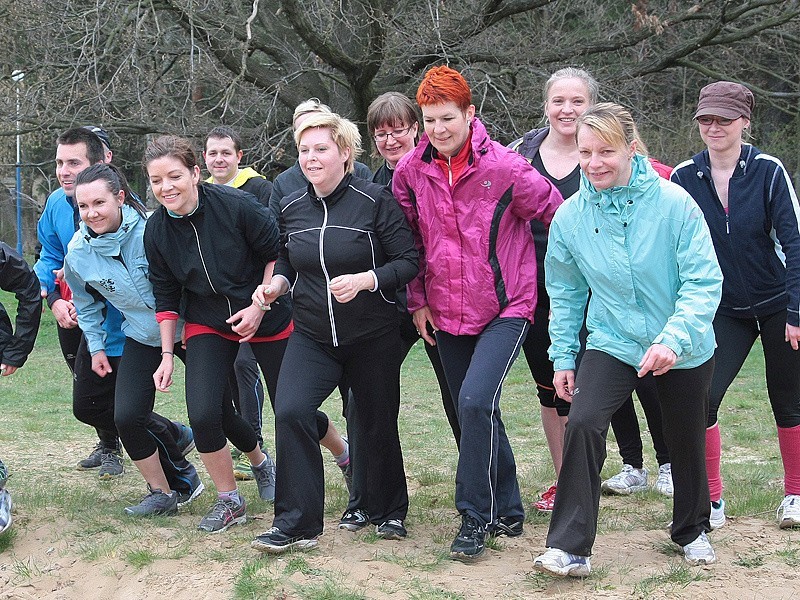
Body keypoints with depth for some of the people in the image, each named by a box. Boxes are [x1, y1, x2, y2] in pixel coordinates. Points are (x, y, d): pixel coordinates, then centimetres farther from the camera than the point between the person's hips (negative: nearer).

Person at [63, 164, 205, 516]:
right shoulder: (78, 253, -11)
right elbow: (86, 302, 10)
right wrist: (96, 347, 11)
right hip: (143, 338, 3)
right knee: (127, 417, -9)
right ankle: (163, 492, 12)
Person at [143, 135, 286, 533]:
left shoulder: (236, 205, -22)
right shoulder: (156, 229, -8)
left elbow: (277, 254, -11)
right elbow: (166, 295, 2)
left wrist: (259, 307, -16)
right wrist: (167, 355, 0)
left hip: (267, 316, -3)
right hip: (207, 324, 3)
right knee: (202, 414, -15)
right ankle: (229, 502, 8)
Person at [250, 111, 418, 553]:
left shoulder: (374, 201, -11)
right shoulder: (290, 207, 4)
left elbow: (409, 262, -11)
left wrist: (365, 279, -25)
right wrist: (276, 283, -2)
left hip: (373, 336, -3)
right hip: (312, 336, 3)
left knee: (376, 422, 9)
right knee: (290, 411, -18)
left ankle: (387, 512, 34)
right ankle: (296, 524, -10)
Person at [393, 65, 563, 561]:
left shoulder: (505, 167, -14)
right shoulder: (411, 171, -1)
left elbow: (558, 218, -3)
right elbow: (409, 241, 12)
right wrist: (418, 300, 10)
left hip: (506, 306, -5)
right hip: (446, 312, 5)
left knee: (476, 400, -21)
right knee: (476, 411, 11)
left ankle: (476, 516, -8)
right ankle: (508, 512, 26)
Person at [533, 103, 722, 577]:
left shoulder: (674, 203, -20)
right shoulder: (570, 216, -9)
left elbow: (704, 281, -21)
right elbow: (566, 293, 4)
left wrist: (674, 339, -34)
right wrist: (563, 357, 4)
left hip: (683, 352, -1)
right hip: (612, 343, 1)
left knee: (686, 442, 16)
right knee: (583, 424, -23)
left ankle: (693, 530, 45)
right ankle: (570, 548, -17)